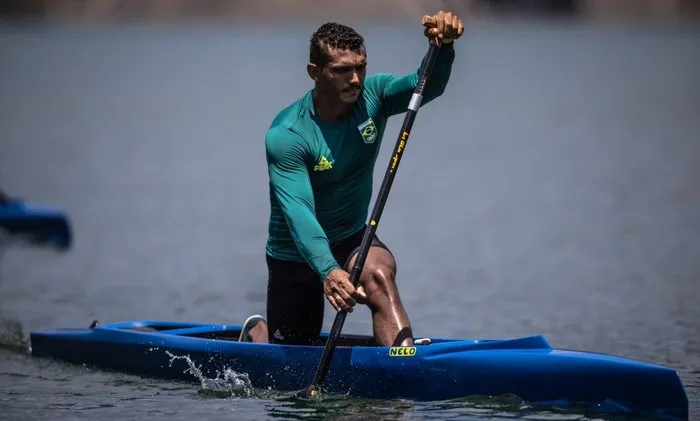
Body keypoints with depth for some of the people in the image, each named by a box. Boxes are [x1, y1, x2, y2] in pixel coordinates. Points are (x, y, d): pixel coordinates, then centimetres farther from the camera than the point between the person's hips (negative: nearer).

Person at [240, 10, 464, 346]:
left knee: (378, 273, -34)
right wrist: (328, 271, -53)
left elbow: (426, 86, -30)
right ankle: (257, 331, 45)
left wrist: (443, 45, -53)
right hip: (295, 256, -2)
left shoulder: (372, 96, -12)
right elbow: (298, 211, -37)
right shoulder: (286, 135, -25)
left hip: (351, 240, 2)